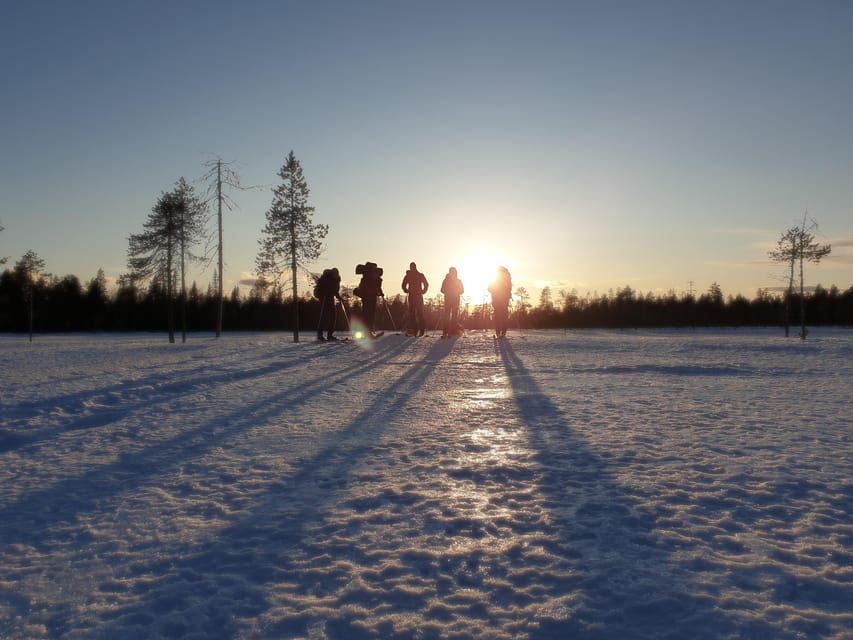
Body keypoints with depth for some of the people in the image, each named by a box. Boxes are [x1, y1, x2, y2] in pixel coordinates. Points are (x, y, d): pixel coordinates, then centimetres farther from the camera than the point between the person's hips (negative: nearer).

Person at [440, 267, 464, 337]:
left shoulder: (458, 281, 12)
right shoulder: (446, 280, 11)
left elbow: (462, 290, 9)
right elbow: (442, 289, 7)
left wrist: (456, 293, -9)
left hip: (456, 299, 1)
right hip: (448, 299, -1)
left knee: (455, 315, -5)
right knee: (446, 315, -10)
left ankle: (453, 331, -4)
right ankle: (445, 332, -14)